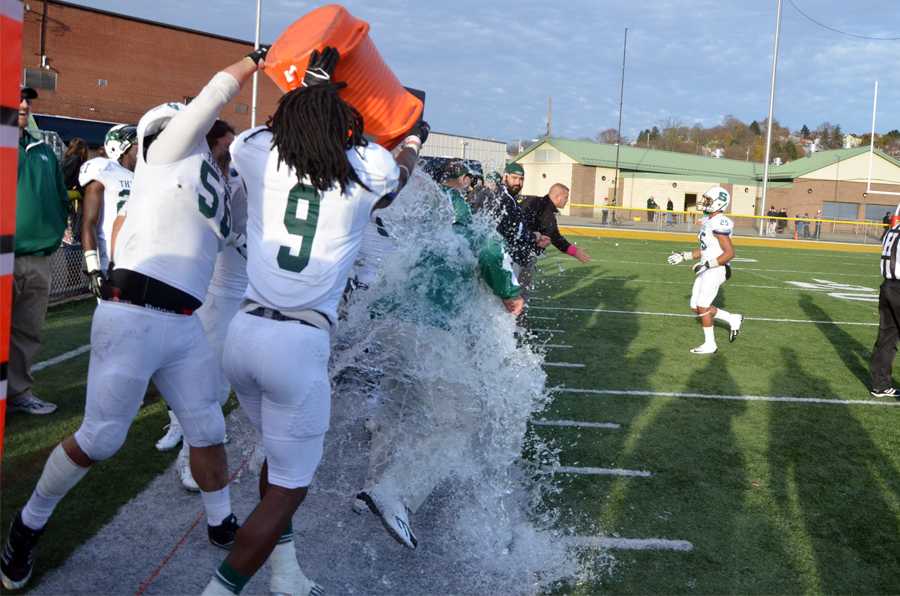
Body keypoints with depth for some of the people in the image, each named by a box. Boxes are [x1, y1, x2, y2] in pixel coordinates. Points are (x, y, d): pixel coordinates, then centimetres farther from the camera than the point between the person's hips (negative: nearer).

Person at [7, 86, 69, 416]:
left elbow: (61, 197, 24)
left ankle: (19, 391, 21)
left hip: (38, 258, 6)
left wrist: (53, 232, 12)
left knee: (28, 333, 12)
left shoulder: (43, 151, 16)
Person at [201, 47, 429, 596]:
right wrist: (415, 140, 47)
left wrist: (313, 79, 43)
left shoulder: (259, 155, 5)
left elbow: (285, 123, 30)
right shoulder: (369, 171, 1)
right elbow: (399, 176, 27)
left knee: (282, 456, 25)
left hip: (244, 331, 5)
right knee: (288, 488, 7)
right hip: (300, 343, -5)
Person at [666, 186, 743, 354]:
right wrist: (683, 256, 15)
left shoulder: (719, 224, -19)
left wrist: (707, 264, -25)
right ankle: (733, 320, 25)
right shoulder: (708, 221, 12)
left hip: (715, 271, -10)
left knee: (702, 307, -3)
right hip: (706, 270, 10)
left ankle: (709, 345, 10)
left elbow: (729, 253, -22)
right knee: (696, 307, 13)